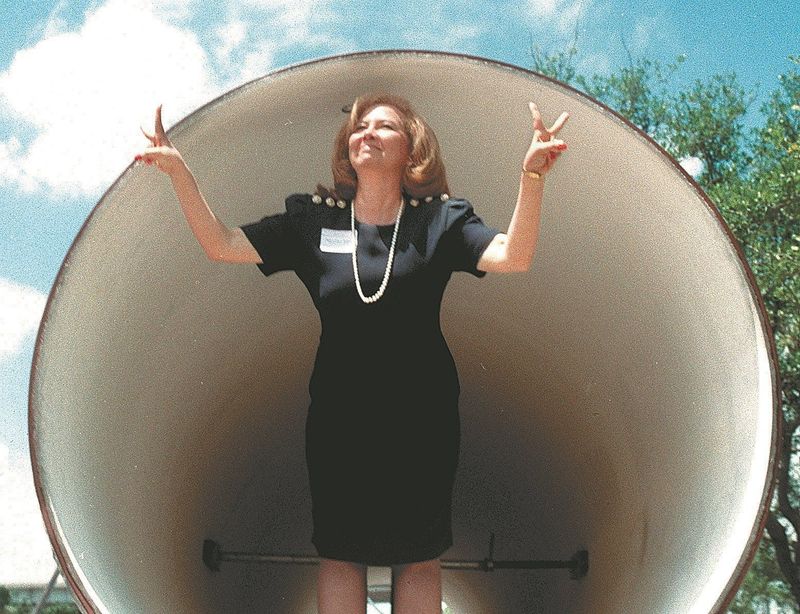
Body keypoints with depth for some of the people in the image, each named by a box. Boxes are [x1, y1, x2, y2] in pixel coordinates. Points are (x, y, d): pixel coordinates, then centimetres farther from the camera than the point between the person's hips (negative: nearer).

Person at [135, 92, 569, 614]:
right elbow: (222, 245, -4)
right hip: (339, 415, 1)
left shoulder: (439, 220, -4)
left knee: (419, 557, 7)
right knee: (340, 553, 8)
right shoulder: (312, 220, 0)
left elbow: (513, 256, -20)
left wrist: (532, 176, -36)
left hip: (422, 415, -1)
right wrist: (179, 171, -16)